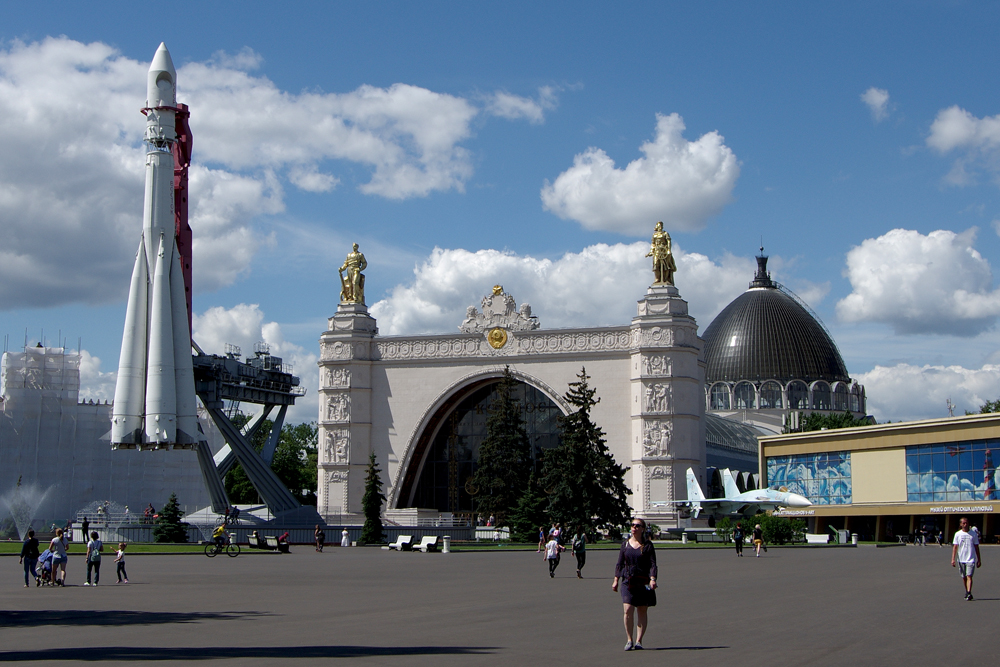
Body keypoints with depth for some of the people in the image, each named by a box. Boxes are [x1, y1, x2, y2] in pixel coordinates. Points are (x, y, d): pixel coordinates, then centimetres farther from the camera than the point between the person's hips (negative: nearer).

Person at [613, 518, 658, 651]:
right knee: (628, 610, -11)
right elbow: (620, 564, 12)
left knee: (642, 612, 2)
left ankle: (638, 641, 11)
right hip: (628, 581, 1)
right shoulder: (625, 544, 9)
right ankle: (629, 640, 3)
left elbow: (652, 564, -4)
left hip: (643, 582, -1)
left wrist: (652, 579, -18)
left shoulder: (648, 546, 2)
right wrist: (616, 580, 6)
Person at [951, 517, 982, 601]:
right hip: (961, 559, 2)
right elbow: (955, 547, 0)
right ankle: (967, 592, 27)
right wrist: (953, 559, -9)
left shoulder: (973, 534, 3)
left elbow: (976, 547, 8)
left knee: (969, 576, -13)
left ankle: (969, 594, -20)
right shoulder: (958, 534, 3)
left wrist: (979, 559, 8)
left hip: (971, 559, -2)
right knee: (964, 577, 11)